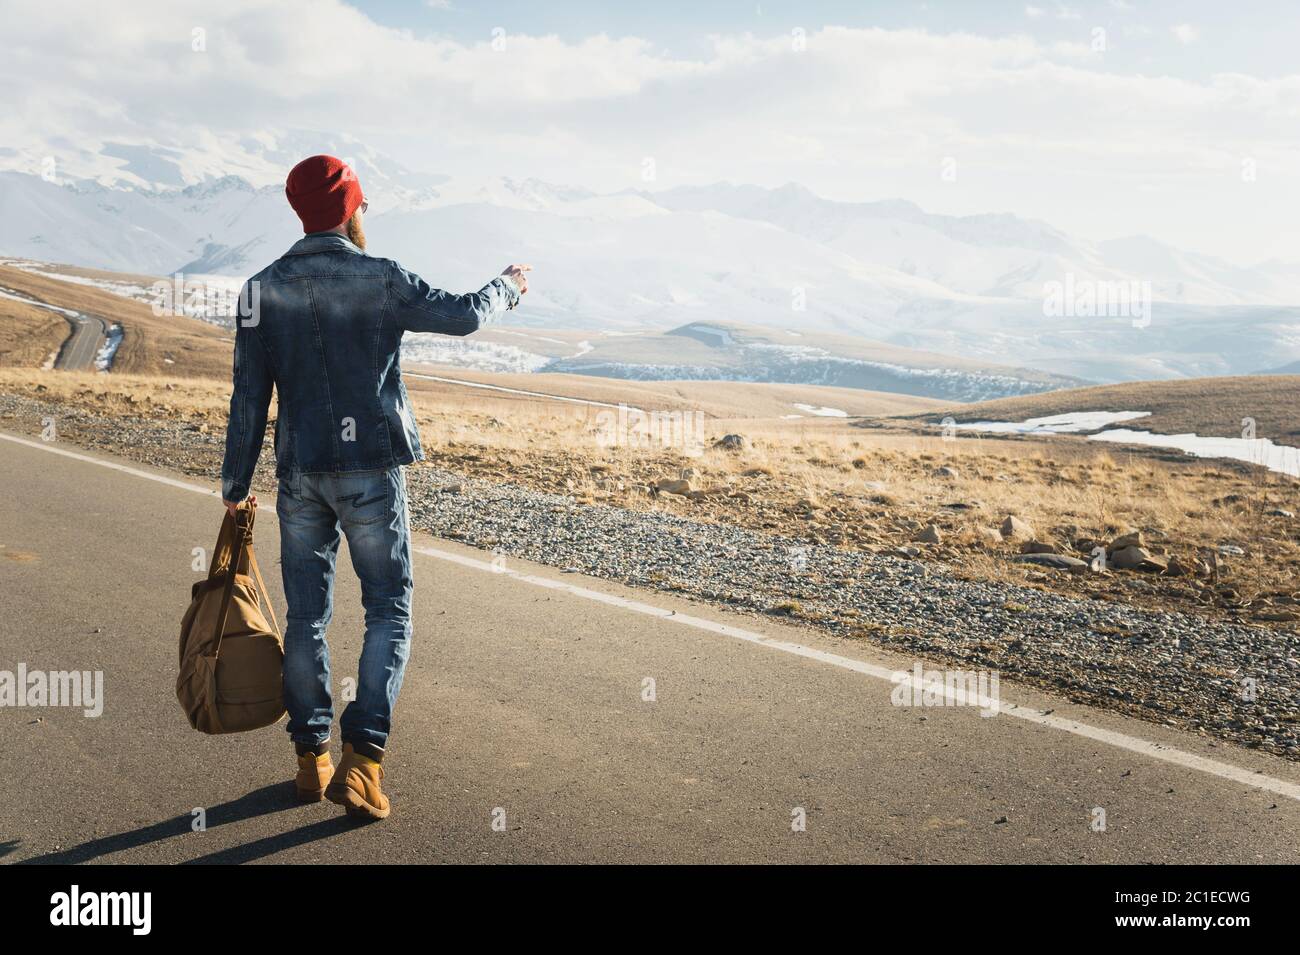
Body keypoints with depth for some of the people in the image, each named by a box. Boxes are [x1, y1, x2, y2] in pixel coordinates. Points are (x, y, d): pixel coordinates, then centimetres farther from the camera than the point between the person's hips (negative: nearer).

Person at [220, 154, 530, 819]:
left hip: (300, 473, 3)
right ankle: (361, 760, -4)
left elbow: (249, 397, 1)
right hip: (371, 471, -3)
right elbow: (462, 316, 0)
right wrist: (507, 287, 21)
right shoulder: (380, 280, -8)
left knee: (306, 616, 13)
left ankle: (311, 758, 21)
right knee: (389, 613, 5)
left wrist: (235, 485, 8)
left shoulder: (264, 289, 1)